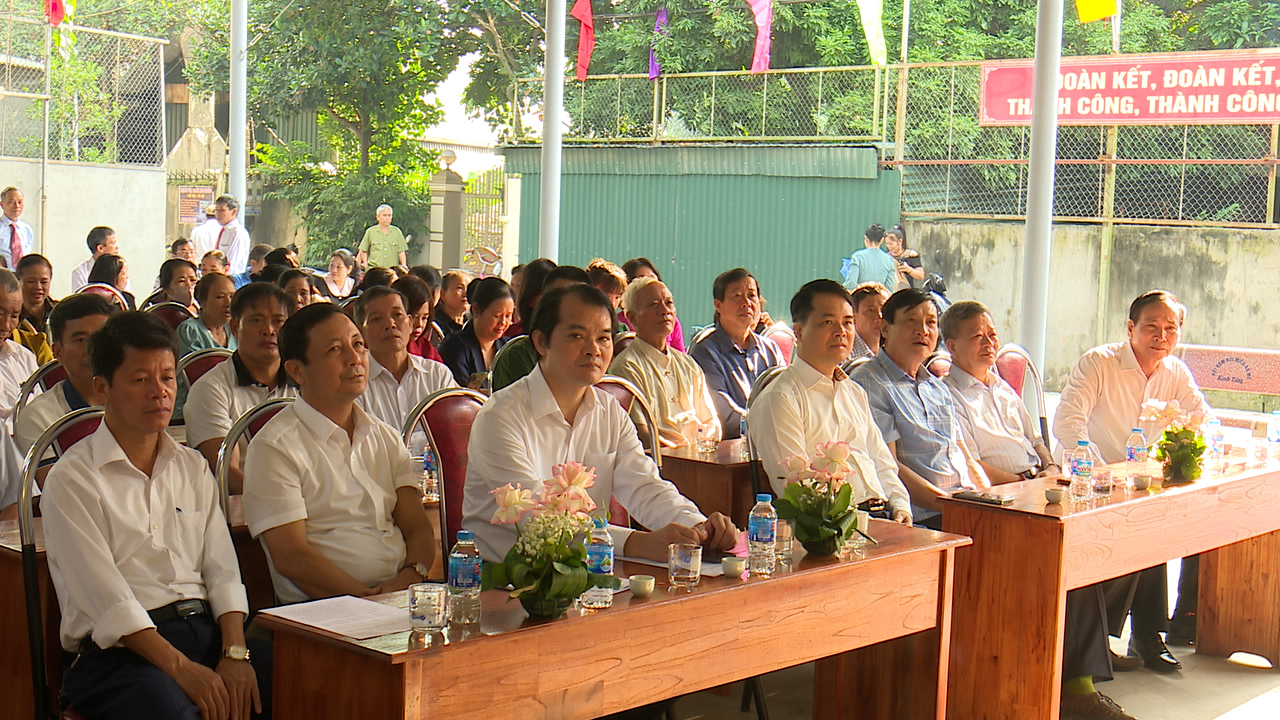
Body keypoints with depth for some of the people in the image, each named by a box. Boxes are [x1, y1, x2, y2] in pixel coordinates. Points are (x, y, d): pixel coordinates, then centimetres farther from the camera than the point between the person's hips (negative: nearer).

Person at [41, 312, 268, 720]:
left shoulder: (192, 468, 19)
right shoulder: (72, 480, 1)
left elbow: (222, 568, 10)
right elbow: (105, 598, -9)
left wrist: (234, 652, -8)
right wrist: (181, 667, -19)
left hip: (207, 633, 5)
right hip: (119, 651, -5)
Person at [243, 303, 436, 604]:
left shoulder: (385, 438, 18)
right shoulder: (275, 447, -3)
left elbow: (418, 528, 13)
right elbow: (290, 556, -10)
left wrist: (413, 573, -10)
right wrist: (367, 598, -19)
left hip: (403, 595, 6)